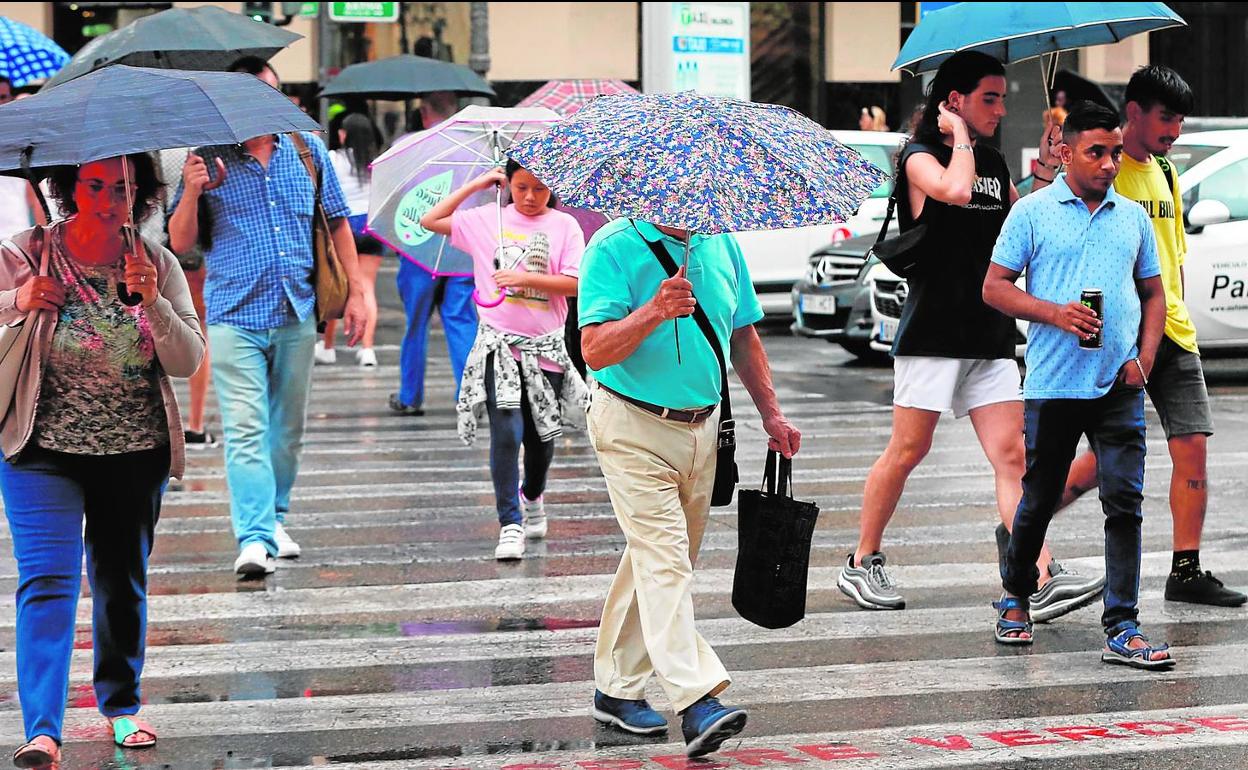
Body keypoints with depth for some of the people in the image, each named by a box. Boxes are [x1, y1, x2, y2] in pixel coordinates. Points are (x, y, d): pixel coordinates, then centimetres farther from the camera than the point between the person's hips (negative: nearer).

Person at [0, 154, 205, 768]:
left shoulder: (156, 264, 1)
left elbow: (189, 361, -4)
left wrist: (153, 302, -20)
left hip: (135, 454, 3)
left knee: (123, 581, 14)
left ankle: (122, 705, 32)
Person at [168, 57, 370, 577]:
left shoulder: (307, 150, 8)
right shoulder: (208, 159, 0)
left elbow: (337, 223, 16)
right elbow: (180, 243, 1)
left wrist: (355, 291, 11)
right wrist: (191, 193, -16)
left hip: (297, 316, 3)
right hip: (235, 316, -3)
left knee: (287, 429, 13)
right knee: (245, 430, -13)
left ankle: (274, 518, 29)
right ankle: (254, 538, -19)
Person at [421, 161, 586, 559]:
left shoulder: (564, 226, 1)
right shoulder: (487, 219, 5)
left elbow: (574, 283, -5)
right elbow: (430, 220, 7)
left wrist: (526, 278, -17)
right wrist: (475, 185, 4)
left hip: (544, 347, 1)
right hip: (499, 344, -1)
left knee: (540, 434, 12)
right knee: (506, 433, -12)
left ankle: (532, 497, 40)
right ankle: (510, 524, -8)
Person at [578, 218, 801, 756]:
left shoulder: (721, 245, 8)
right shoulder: (615, 247, -11)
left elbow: (743, 336, 19)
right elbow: (595, 350, -20)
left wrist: (771, 413, 14)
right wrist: (653, 312, -34)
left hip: (702, 427, 6)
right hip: (634, 429, -6)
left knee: (654, 558, 12)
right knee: (664, 560, -14)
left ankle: (618, 690, 23)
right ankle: (696, 701, -21)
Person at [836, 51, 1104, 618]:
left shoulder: (994, 164, 15)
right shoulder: (920, 158, -5)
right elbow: (955, 190, -27)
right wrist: (959, 135, -11)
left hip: (990, 333, 6)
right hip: (932, 330, -6)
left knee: (1011, 456, -4)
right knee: (907, 450, 0)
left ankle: (1045, 582, -13)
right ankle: (862, 564, 15)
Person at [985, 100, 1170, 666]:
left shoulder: (1133, 217, 12)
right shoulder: (1032, 212, 1)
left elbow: (1153, 293, 17)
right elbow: (994, 287, 0)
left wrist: (1144, 357, 1)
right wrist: (1055, 313, -15)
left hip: (1119, 387, 2)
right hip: (1053, 385, -2)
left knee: (1124, 502, -5)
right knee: (1039, 499, 9)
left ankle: (1122, 630, -4)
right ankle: (1016, 596, 33)